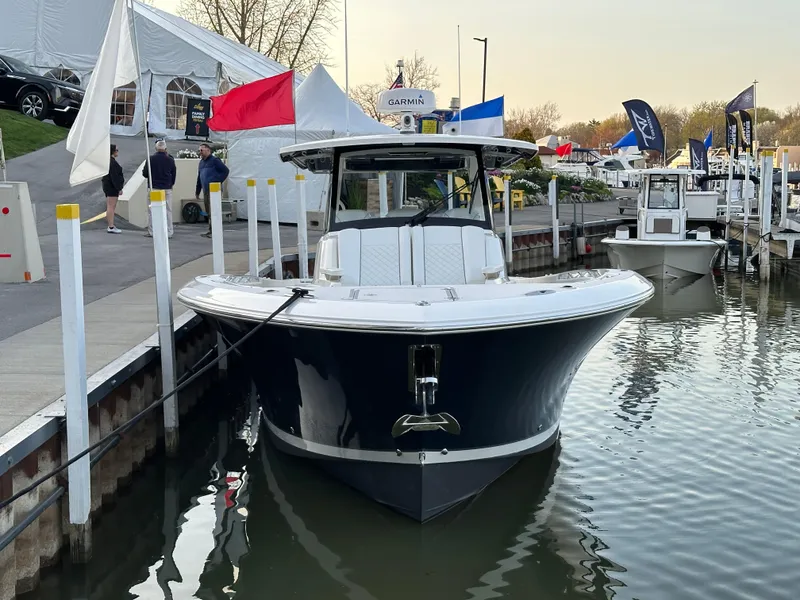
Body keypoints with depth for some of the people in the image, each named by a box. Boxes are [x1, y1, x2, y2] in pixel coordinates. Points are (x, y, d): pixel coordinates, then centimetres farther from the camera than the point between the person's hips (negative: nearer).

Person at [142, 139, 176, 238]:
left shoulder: (151, 158, -6)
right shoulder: (170, 159, 0)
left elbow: (145, 173, -3)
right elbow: (174, 174, 8)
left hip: (154, 187, -2)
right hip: (167, 188, 2)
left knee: (152, 210, 5)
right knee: (168, 210, 6)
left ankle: (151, 232, 4)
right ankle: (168, 232, 6)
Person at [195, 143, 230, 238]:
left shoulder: (214, 160, -4)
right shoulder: (201, 162, 19)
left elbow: (225, 171, -8)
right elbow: (199, 178, 23)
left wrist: (218, 181, -10)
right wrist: (197, 192, 22)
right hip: (205, 190, 8)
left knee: (212, 211, -11)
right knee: (208, 212, 9)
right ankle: (211, 231, 15)